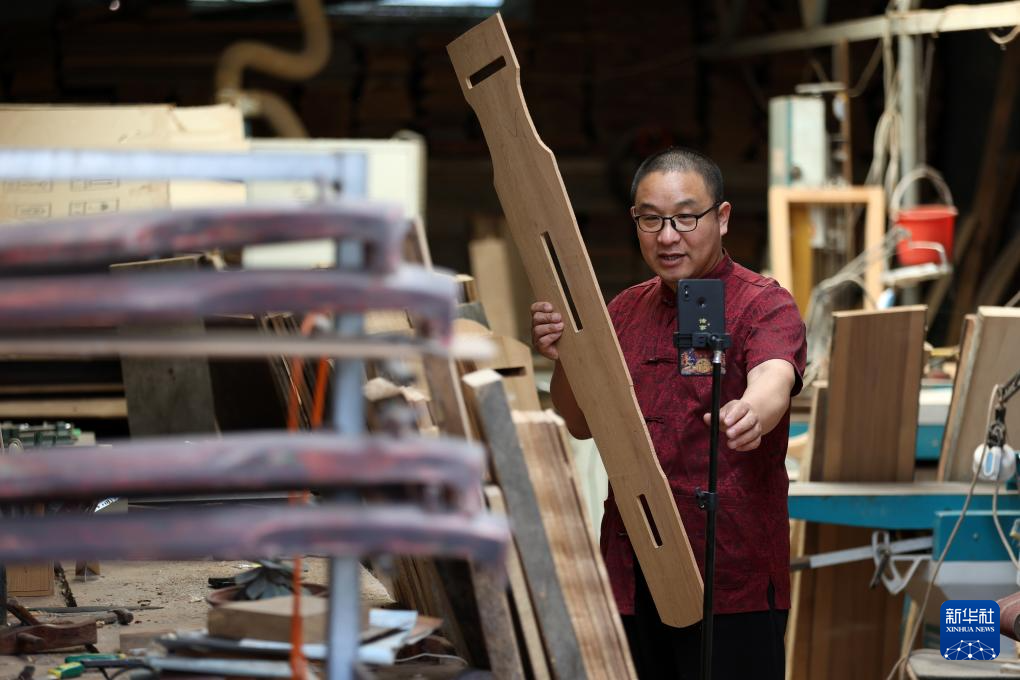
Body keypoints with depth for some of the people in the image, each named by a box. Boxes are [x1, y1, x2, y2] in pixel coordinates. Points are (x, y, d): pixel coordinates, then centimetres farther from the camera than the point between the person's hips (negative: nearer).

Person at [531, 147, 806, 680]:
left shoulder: (763, 305, -6)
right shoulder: (626, 310, 14)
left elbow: (772, 381, -27)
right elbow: (582, 424, 12)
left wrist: (751, 415, -51)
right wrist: (562, 357, -8)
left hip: (733, 578, -6)